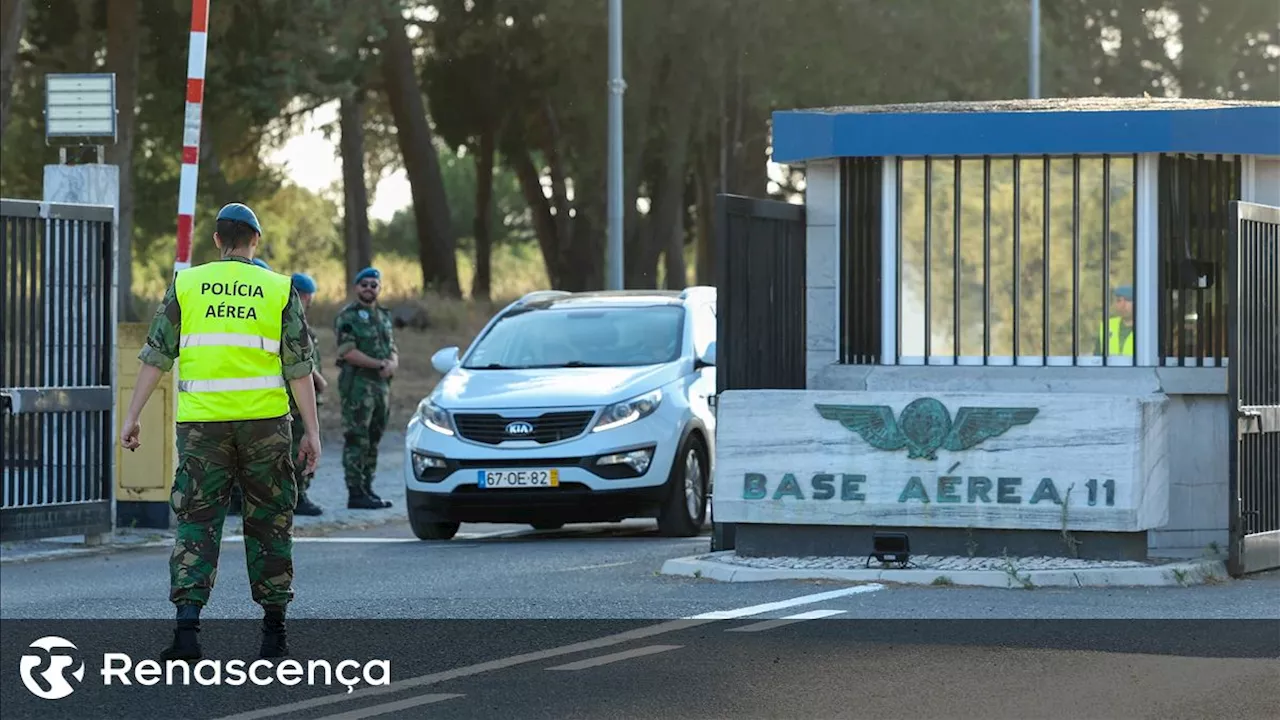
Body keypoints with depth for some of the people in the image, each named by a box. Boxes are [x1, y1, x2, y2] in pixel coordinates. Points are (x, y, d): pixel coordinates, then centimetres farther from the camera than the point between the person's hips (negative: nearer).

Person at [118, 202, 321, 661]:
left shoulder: (186, 285, 5)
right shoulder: (280, 291, 4)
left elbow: (156, 356, 3)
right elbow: (299, 368, 2)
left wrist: (132, 417, 7)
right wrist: (312, 431, 5)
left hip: (201, 423, 0)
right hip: (265, 419, 0)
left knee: (196, 523, 1)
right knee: (269, 524, 11)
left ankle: (187, 627, -13)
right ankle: (274, 630, 15)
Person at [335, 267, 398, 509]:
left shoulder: (383, 316, 18)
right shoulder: (348, 317, -5)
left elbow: (393, 351, 16)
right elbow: (348, 352, -15)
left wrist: (392, 364, -7)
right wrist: (380, 364, -16)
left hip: (381, 386, 8)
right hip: (357, 385, -7)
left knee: (373, 441, 10)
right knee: (356, 441, -8)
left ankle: (367, 490, 15)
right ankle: (356, 494, -9)